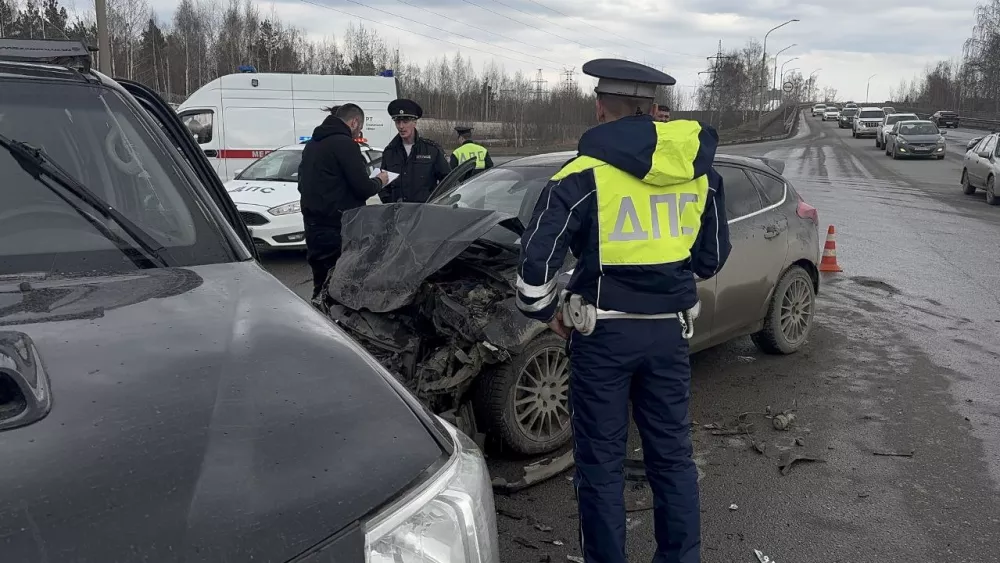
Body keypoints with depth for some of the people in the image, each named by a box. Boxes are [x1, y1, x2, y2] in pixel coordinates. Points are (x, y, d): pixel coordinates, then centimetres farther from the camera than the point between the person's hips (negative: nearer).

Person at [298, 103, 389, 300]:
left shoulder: (312, 144, 15)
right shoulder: (344, 143, -12)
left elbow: (304, 184, 23)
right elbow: (362, 188, -14)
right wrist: (379, 181, 5)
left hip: (314, 227, 9)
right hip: (339, 229, -9)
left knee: (322, 286, 15)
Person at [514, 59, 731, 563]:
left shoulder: (584, 175, -13)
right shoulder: (700, 171, 3)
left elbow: (536, 260, -14)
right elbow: (713, 256, 13)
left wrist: (546, 310, 2)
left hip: (603, 332, -4)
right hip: (671, 330, 5)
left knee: (601, 461, 9)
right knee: (672, 455, 17)